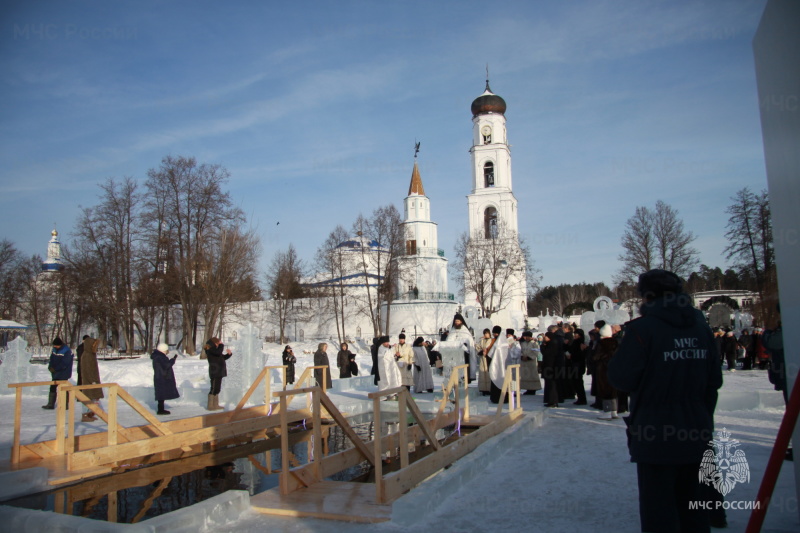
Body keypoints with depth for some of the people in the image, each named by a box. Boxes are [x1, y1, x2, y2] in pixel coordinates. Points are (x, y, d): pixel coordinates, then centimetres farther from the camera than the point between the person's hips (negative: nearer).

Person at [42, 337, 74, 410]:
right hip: (55, 373, 7)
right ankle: (51, 404, 22)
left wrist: (55, 368, -21)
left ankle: (65, 404, 9)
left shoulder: (67, 351, -18)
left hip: (63, 374, -7)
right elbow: (52, 359, 10)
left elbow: (64, 363, -20)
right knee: (52, 388, 12)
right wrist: (50, 367, -8)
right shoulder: (54, 350, 5)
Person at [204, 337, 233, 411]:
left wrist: (229, 353, 6)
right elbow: (219, 352, -29)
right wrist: (221, 345, -12)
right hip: (215, 372, -10)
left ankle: (215, 405, 19)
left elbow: (223, 357, 24)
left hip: (218, 372, 10)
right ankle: (210, 406, -4)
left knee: (217, 389, 13)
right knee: (214, 389, -8)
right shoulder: (210, 350, -9)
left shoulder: (214, 350, 19)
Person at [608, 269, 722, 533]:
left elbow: (621, 378, -16)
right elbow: (715, 381, 10)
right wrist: (703, 416, 21)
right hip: (695, 434, 7)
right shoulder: (701, 326, 4)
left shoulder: (643, 328, -16)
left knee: (658, 509, 3)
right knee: (690, 501, 20)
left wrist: (615, 359, 4)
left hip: (655, 435, -6)